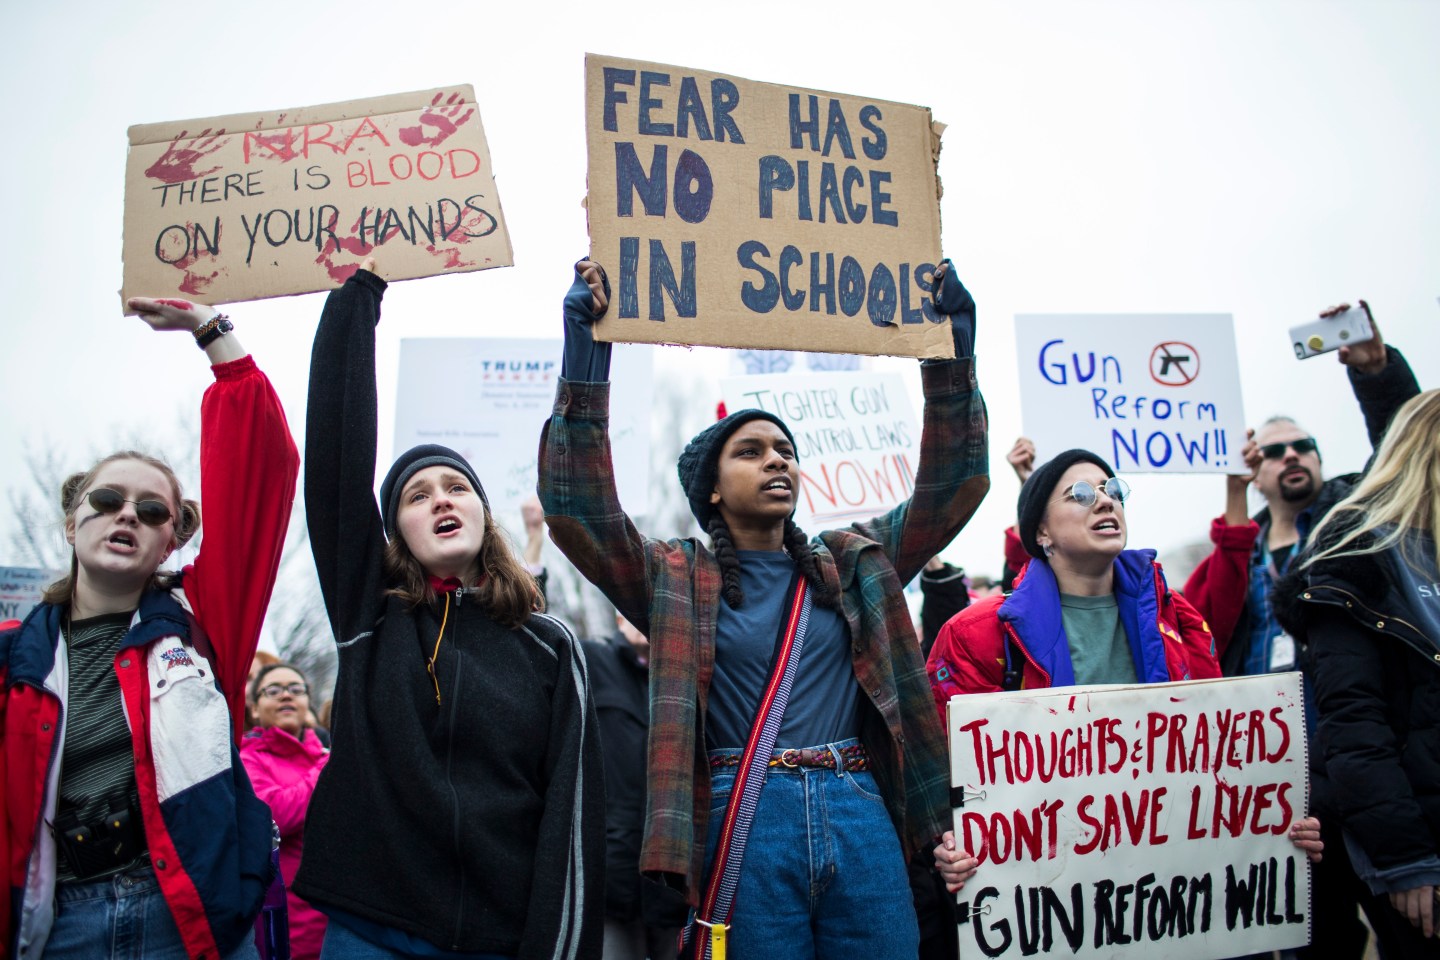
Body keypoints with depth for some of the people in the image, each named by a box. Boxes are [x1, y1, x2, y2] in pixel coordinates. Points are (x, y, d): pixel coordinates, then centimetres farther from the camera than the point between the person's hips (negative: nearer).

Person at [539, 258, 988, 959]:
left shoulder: (854, 563, 14)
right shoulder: (675, 578, 6)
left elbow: (952, 486, 11)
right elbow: (576, 506, -6)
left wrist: (951, 349, 2)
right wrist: (586, 352, -13)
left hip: (863, 819, 3)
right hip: (742, 825, -2)